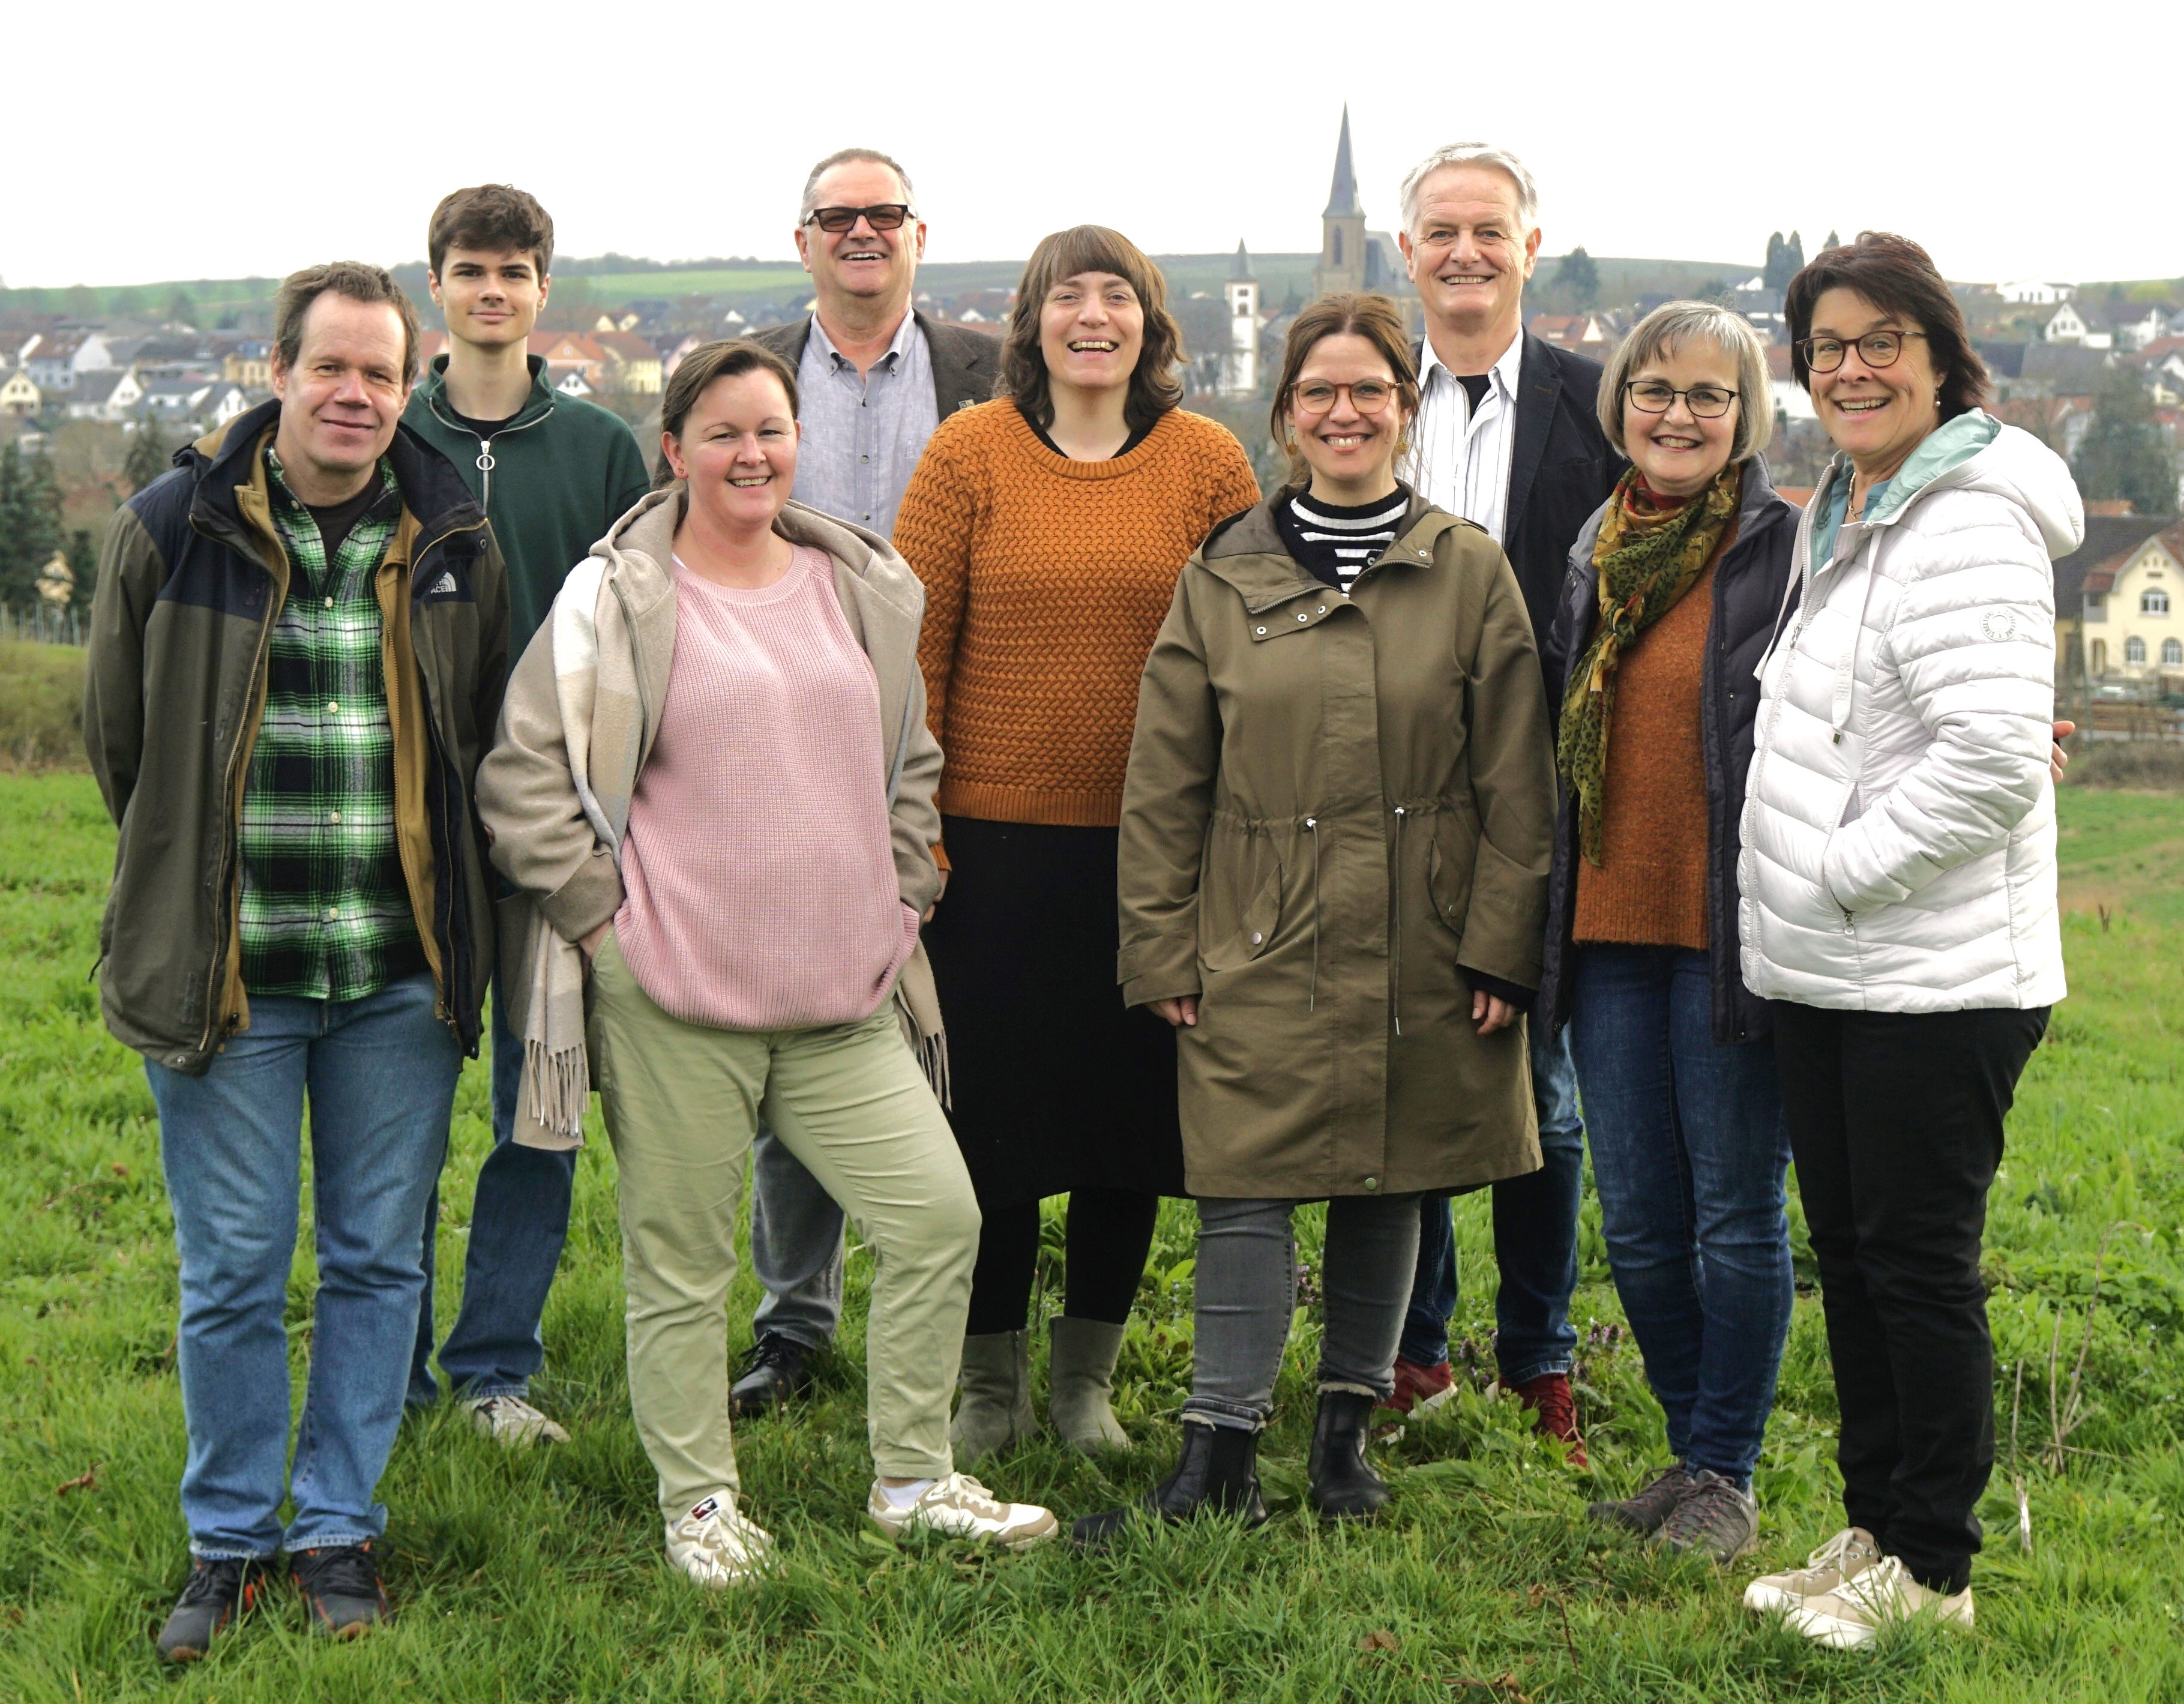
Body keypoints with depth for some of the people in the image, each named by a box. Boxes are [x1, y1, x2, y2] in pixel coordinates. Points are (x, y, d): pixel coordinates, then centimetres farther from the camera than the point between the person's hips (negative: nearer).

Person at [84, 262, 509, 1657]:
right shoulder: (171, 531, -2)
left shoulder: (455, 543, 3)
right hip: (228, 970, -1)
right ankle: (231, 1541, 20)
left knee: (379, 1261, 8)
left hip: (402, 975, 2)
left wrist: (421, 889, 12)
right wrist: (193, 885, 12)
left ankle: (339, 1527, 23)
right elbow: (120, 736, 9)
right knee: (233, 1274, 4)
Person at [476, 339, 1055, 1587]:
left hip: (844, 994, 5)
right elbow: (524, 777, -4)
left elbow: (913, 764, 23)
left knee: (940, 1215, 0)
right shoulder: (614, 600, -4)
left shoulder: (864, 591, 12)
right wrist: (602, 913, -7)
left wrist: (899, 903, 14)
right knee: (682, 1263, 4)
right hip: (671, 997, -4)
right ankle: (700, 1505, 20)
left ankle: (915, 1480, 16)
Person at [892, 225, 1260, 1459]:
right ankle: (992, 1379, 23)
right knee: (990, 1108, 6)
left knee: (1132, 1107, 9)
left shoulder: (1209, 464, 2)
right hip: (993, 840, -1)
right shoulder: (969, 455, -1)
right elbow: (913, 652, -1)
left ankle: (1088, 1374, 27)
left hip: (1152, 847, 1)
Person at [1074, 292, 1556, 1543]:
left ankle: (1348, 1431, 24)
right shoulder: (1223, 579, 5)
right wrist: (1163, 953, 1)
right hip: (1262, 954, 0)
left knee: (1390, 1188, 9)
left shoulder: (1472, 572, 3)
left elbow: (1517, 784, 2)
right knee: (1247, 1194, -4)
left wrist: (1502, 950, -4)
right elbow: (1163, 789, 6)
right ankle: (1220, 1461, 1)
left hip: (1422, 957, 0)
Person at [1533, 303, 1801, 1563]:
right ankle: (1692, 1450, 27)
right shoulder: (1598, 553, 12)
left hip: (1729, 935, -6)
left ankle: (1727, 1473, 16)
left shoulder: (1789, 548, -6)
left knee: (1736, 1215, 3)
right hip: (1610, 930, 6)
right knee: (1639, 1222, 12)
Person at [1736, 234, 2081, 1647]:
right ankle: (1875, 1529, 28)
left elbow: (1995, 758, -25)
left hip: (1936, 975, -9)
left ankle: (1933, 1569, 11)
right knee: (1851, 1253, 16)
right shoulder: (1840, 514, 14)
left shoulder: (1969, 525, -16)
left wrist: (1842, 870, -17)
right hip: (1824, 970, 9)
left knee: (1919, 1262, -1)